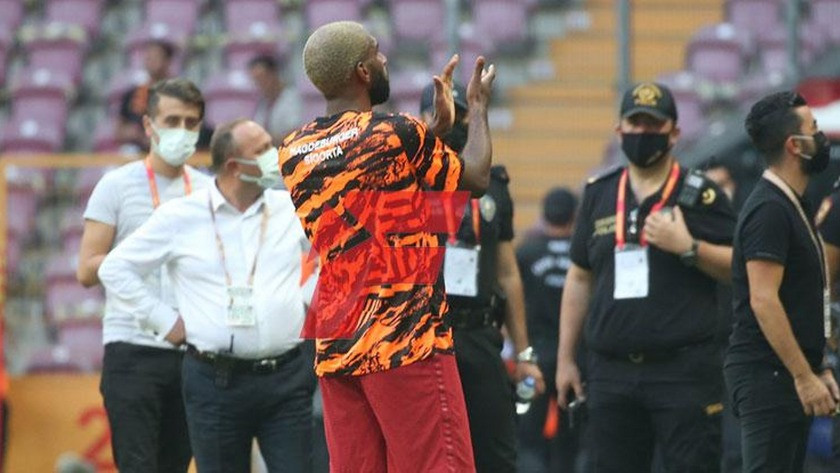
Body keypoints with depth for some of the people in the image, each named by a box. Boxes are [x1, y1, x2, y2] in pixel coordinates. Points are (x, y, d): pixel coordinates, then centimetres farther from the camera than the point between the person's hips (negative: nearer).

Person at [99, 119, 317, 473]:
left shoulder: (291, 209, 5)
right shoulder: (180, 217, 0)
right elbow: (115, 269, 5)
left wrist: (305, 299, 6)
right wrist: (164, 320, 2)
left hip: (286, 376, 1)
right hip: (215, 381, -1)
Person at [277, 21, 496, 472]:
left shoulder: (294, 152, 9)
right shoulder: (398, 135, -10)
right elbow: (475, 178, 5)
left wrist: (439, 127, 26)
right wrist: (478, 107, 21)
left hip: (333, 349, 7)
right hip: (406, 343, -6)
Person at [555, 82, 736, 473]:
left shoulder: (700, 196, 1)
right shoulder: (599, 195, 14)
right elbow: (579, 279, 19)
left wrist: (688, 247, -16)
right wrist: (565, 359, 15)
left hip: (684, 370, -4)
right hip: (610, 372, 5)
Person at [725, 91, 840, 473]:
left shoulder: (792, 205, 17)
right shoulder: (769, 209, -15)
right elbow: (763, 301, -22)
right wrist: (804, 376, -22)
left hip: (789, 374, 10)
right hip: (768, 373, -10)